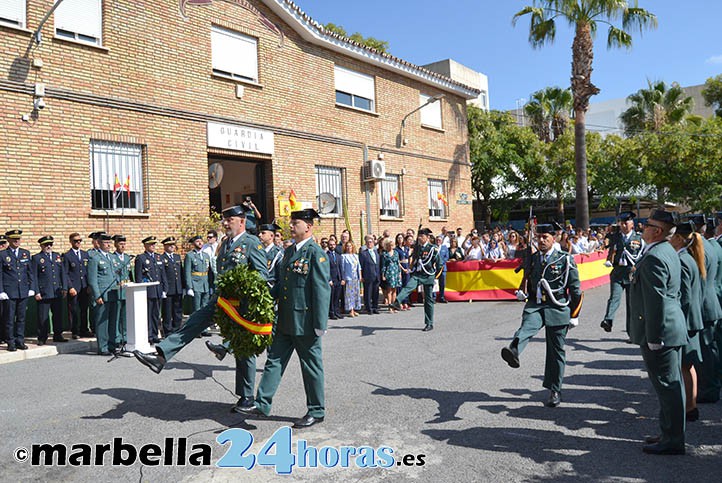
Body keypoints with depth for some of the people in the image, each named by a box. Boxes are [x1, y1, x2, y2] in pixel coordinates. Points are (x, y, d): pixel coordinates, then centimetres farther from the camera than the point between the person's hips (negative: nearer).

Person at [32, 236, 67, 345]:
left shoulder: (57, 256, 14)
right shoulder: (36, 258, 1)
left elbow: (62, 273, 14)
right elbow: (34, 276, -3)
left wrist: (64, 288, 7)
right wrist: (36, 292, -10)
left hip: (57, 292, 4)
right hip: (44, 293, -4)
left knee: (58, 315, 9)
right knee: (43, 317, 0)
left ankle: (58, 335, 20)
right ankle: (42, 338, 10)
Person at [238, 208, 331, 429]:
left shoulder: (316, 253, -14)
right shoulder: (289, 251, 12)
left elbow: (322, 290, -18)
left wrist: (320, 325, -19)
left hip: (305, 322, -8)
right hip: (285, 321, 8)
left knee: (311, 366, 6)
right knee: (274, 360, 12)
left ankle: (316, 411, 20)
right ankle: (262, 404, 22)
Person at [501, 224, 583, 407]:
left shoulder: (565, 259, 0)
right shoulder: (532, 259, 12)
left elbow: (575, 289, 2)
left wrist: (574, 315, 2)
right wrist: (522, 293, 11)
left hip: (557, 308, -2)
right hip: (535, 305, 3)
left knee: (556, 351, 5)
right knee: (526, 327, -31)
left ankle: (555, 391, 17)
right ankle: (513, 351, -60)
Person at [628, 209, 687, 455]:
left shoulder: (654, 257, -21)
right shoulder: (668, 252, 12)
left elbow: (656, 300, -24)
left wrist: (654, 338, -20)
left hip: (660, 332, -11)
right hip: (672, 329, 11)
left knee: (668, 386, 0)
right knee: (671, 386, 18)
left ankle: (673, 441, 11)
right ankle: (671, 434, 31)